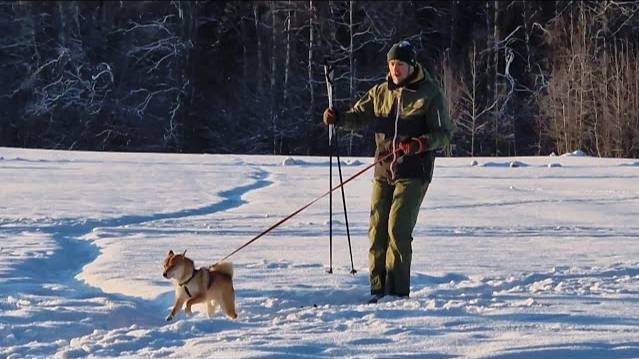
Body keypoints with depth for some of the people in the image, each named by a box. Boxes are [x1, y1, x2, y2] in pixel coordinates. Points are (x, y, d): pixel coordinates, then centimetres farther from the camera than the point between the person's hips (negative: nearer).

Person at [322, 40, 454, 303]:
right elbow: (359, 116, 13)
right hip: (383, 172, 5)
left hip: (413, 173, -5)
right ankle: (378, 289, 8)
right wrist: (338, 118, -8)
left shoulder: (429, 94, -2)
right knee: (377, 229, 1)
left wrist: (421, 144, -21)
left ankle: (398, 290, -8)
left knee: (398, 228, -14)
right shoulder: (380, 92, 12)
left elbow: (444, 133, -3)